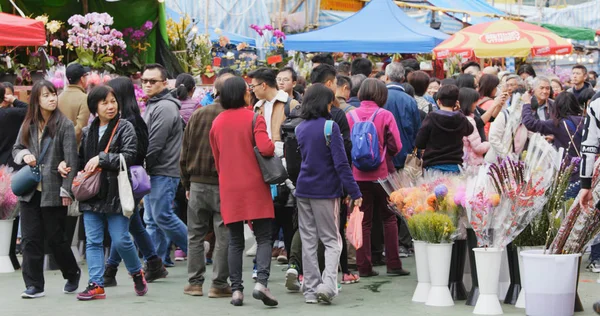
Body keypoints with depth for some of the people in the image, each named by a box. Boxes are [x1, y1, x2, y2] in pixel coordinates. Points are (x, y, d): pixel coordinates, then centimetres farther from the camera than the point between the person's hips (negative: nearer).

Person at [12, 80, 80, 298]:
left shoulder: (64, 125, -6)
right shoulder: (28, 124, 8)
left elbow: (71, 159, -9)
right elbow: (16, 148, 18)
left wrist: (67, 190, -13)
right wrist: (24, 155, -6)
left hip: (53, 191, -4)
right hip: (30, 190, 5)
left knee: (55, 237, 4)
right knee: (30, 239, 2)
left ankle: (72, 274, 28)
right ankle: (34, 285, 8)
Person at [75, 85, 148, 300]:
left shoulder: (125, 128, -2)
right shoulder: (87, 132, 14)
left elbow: (129, 157, -13)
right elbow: (81, 159, 23)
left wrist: (101, 159, -17)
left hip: (116, 192, -5)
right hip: (92, 194, 5)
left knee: (120, 240, -4)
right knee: (93, 241, 2)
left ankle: (137, 273, 20)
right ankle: (96, 285, 4)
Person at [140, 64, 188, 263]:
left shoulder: (165, 108, -14)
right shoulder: (152, 105, 19)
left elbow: (154, 145, -19)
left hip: (164, 173, -10)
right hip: (153, 173, 10)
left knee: (162, 216, -9)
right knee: (152, 221, 8)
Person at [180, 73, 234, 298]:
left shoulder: (198, 115, 2)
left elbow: (185, 151, 6)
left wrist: (186, 183, 14)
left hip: (197, 184, 3)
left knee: (195, 235, 12)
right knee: (223, 236, 4)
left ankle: (194, 282, 13)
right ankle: (219, 284, 5)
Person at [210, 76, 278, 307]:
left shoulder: (217, 123, 7)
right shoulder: (254, 119, -7)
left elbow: (217, 160, 13)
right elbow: (265, 148, -19)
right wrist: (273, 147, 2)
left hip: (229, 188, 4)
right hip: (254, 186, -4)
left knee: (235, 241, 9)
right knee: (263, 238, 0)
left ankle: (236, 289, 4)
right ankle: (261, 282, -17)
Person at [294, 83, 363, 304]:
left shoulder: (300, 128, 6)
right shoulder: (330, 126, -13)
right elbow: (341, 163, -16)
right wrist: (354, 192, -14)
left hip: (303, 190, 5)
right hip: (326, 191, -5)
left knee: (308, 241, 9)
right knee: (332, 240, 2)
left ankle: (310, 289, 9)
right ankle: (328, 284, -16)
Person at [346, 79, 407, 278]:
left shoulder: (350, 116, -2)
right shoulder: (385, 115, -8)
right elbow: (395, 146, -9)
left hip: (357, 175, 2)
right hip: (381, 173, -2)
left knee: (363, 221, 8)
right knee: (389, 218, 10)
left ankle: (364, 267, 7)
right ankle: (393, 265, 8)